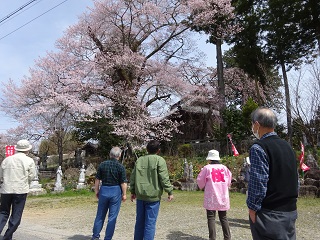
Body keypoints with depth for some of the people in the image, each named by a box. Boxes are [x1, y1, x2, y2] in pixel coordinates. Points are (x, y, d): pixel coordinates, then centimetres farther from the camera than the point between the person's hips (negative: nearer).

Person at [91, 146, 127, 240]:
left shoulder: (102, 164, -2)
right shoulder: (121, 167, -10)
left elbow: (97, 180, 2)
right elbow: (123, 183, -9)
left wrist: (96, 191, 13)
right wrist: (124, 194, 1)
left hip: (103, 190, 3)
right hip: (115, 191, -3)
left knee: (100, 215, 16)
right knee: (112, 217, 7)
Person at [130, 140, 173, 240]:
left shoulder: (139, 160, 7)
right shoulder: (159, 160, -8)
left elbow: (133, 177, 10)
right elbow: (164, 178, -12)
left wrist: (133, 191, 18)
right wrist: (170, 191, -4)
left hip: (140, 195, 5)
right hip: (153, 196, -5)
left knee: (140, 221, 17)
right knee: (150, 223, 3)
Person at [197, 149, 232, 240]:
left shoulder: (207, 168, -7)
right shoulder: (224, 168, 2)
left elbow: (200, 181, 0)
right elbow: (229, 182, 10)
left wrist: (203, 187, 21)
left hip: (211, 197, -3)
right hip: (223, 197, 4)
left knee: (211, 218, 4)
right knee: (223, 217, 15)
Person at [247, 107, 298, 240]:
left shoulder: (258, 148, -17)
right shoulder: (287, 146, 9)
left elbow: (257, 182, -21)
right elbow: (295, 179, 14)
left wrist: (252, 208, -12)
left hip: (270, 213, -8)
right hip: (291, 211, 8)